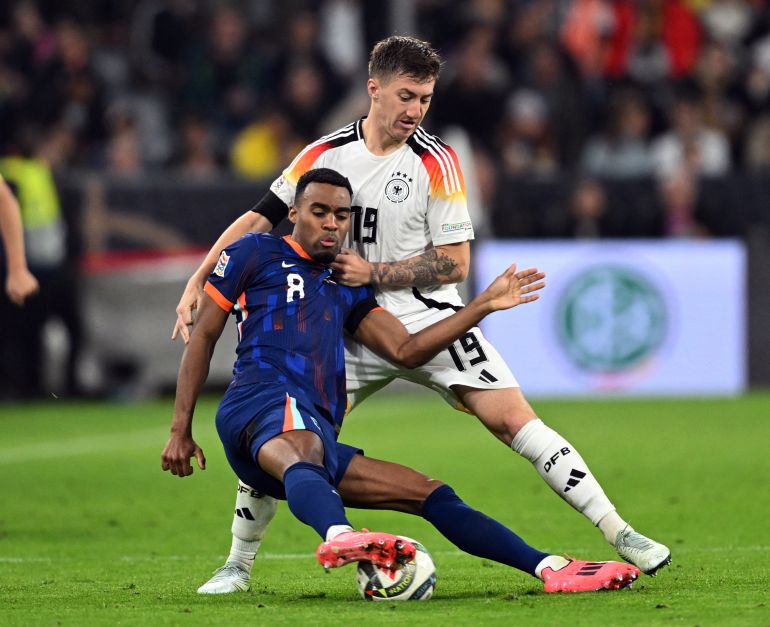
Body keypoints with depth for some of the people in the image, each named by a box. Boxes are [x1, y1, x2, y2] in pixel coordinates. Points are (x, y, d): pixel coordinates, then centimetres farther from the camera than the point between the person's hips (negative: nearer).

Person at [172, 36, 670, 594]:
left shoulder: (436, 162, -7)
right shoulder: (326, 154, -1)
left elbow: (454, 261, -8)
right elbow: (259, 219, 4)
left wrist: (374, 273, -17)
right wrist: (197, 285, -6)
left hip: (429, 324, -2)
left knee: (513, 418, -15)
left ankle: (619, 533, -11)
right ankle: (238, 565, 14)